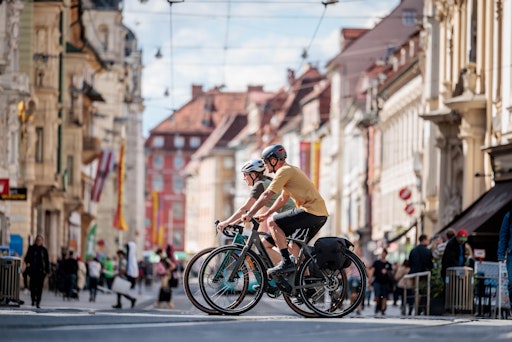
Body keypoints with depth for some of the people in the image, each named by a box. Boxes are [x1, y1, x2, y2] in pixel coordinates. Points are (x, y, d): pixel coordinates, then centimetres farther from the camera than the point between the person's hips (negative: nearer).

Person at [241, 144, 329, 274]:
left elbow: (266, 195, -11)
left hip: (310, 211, -10)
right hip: (321, 214, 10)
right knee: (294, 245, 20)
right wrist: (266, 214, 27)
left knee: (272, 222, -8)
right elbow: (282, 199, 29)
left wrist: (249, 214, -7)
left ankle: (286, 262, -13)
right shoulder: (291, 170, 23)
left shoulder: (284, 171, -8)